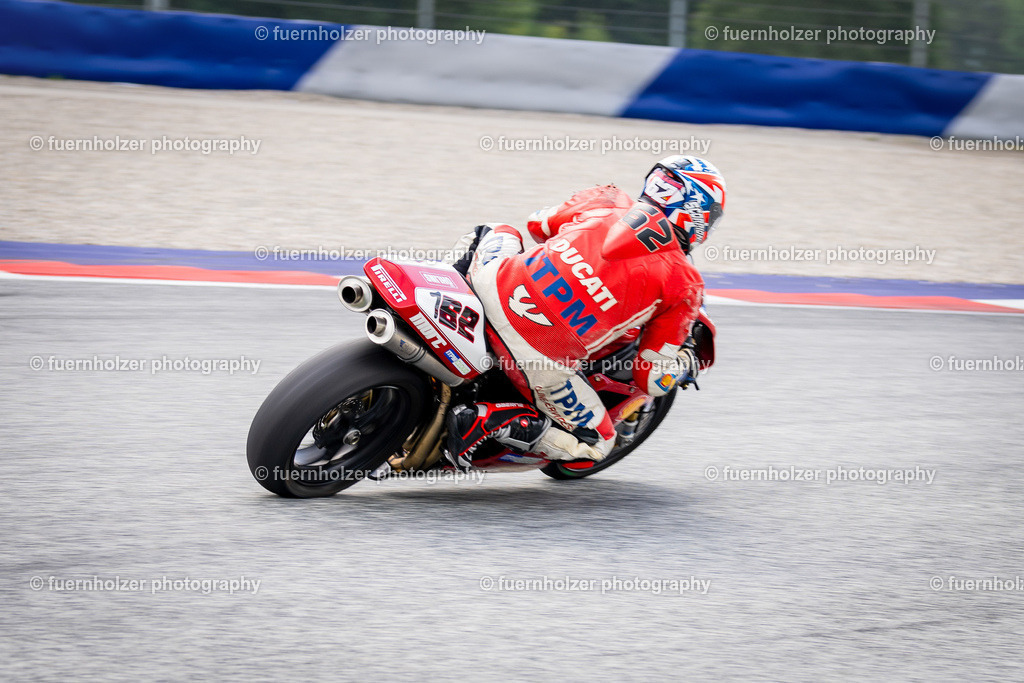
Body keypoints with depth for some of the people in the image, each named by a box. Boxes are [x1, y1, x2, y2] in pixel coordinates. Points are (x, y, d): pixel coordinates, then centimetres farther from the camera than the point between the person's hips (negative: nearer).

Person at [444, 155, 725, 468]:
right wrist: (687, 363, 27)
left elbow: (538, 224, 31)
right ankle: (485, 420, -4)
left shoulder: (605, 199, 11)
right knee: (596, 442, 18)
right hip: (545, 360, -6)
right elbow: (652, 379, 5)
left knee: (501, 233, 38)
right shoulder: (684, 285, 2)